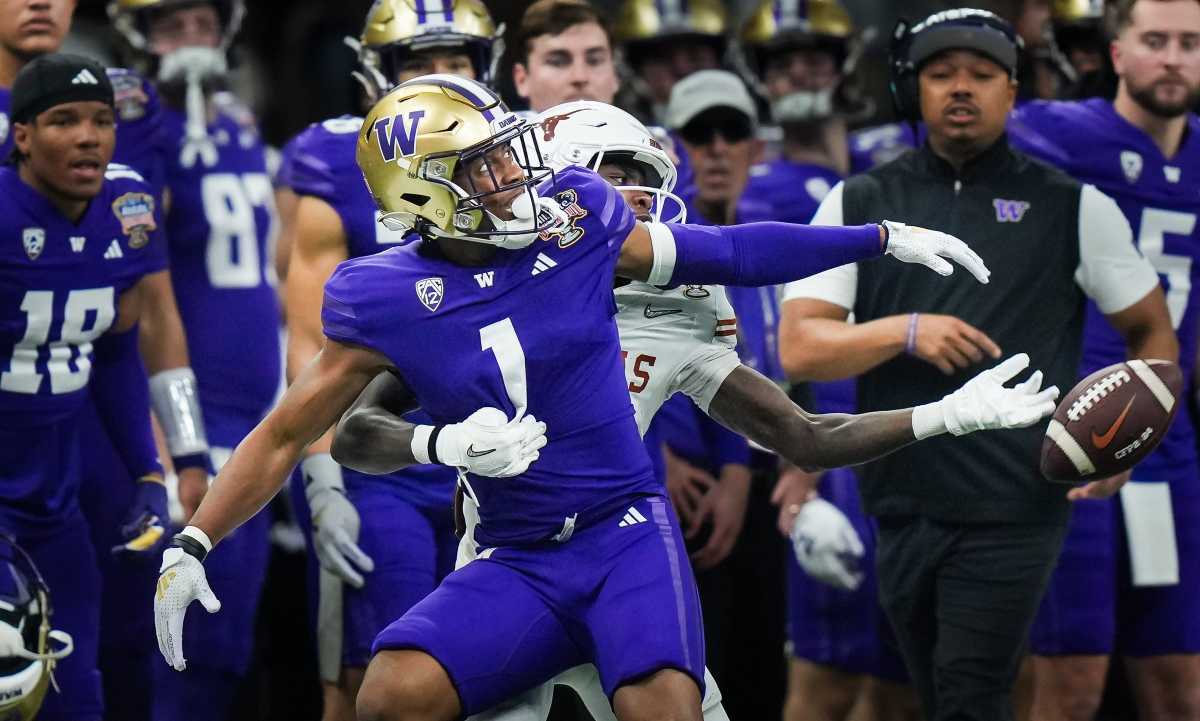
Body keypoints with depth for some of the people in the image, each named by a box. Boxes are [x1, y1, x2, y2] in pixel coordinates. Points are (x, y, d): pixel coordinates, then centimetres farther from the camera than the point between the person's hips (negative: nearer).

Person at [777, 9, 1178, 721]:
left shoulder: (1074, 207, 4)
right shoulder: (860, 203, 9)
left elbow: (1153, 332, 10)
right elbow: (800, 347, 2)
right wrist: (904, 333, -15)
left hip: (1014, 509, -3)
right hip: (903, 505, 3)